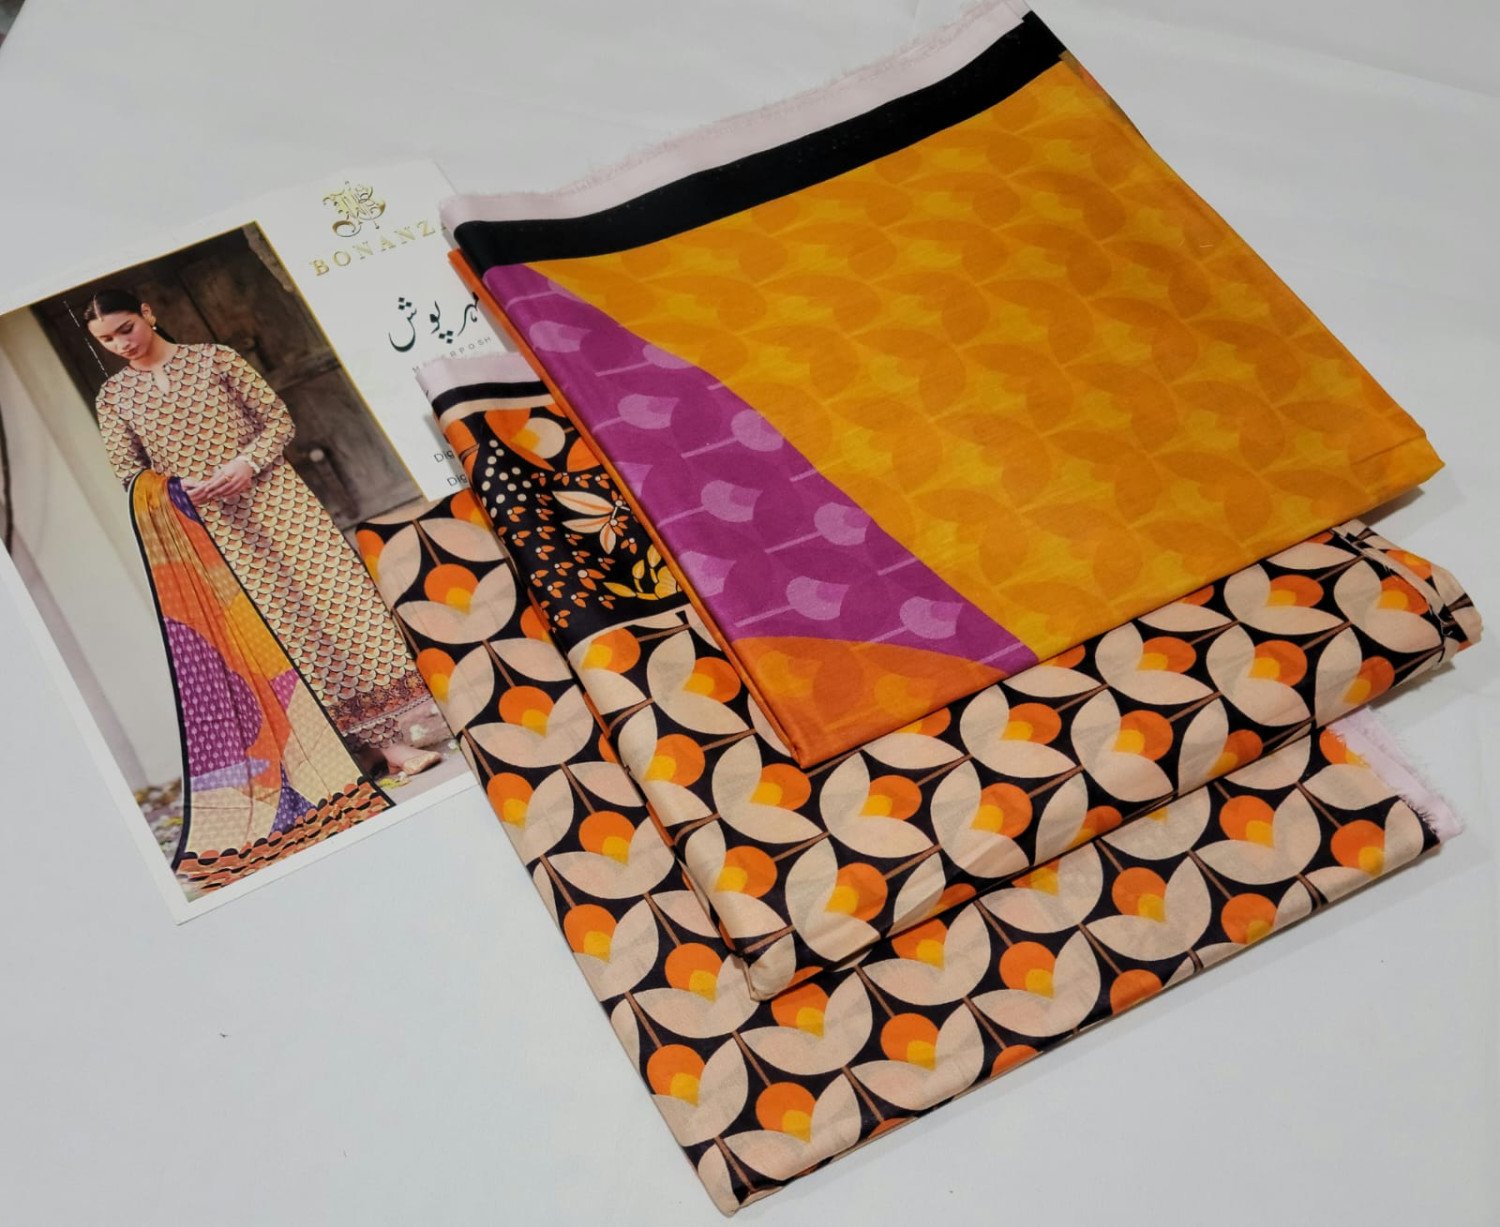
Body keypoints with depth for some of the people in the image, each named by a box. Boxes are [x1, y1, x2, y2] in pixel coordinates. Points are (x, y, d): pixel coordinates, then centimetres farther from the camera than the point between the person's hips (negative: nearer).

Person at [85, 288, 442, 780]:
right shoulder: (113, 397, 6)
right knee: (285, 628, -4)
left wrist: (248, 462, -16)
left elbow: (279, 419, 2)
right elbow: (131, 477, 5)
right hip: (217, 529, 1)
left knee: (338, 596, -7)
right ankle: (386, 742, -2)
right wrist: (177, 488, -15)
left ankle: (396, 724, 0)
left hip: (275, 499, 0)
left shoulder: (213, 358, 2)